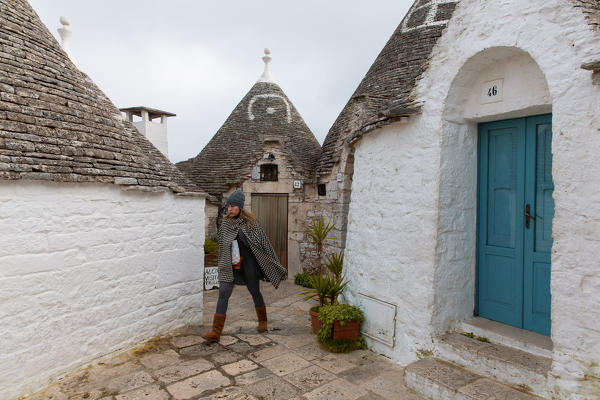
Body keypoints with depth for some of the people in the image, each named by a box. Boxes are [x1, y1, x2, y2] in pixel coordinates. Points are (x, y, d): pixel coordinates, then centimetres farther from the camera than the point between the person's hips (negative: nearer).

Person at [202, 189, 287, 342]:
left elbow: (264, 242, -3)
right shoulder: (224, 222, 2)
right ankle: (216, 332, 0)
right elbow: (221, 245, 13)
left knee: (255, 292, 13)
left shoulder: (250, 222, -8)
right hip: (229, 264, 3)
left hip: (248, 262, -2)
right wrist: (222, 264, 16)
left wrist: (274, 264, 0)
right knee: (223, 294, -5)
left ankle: (262, 321, 35)